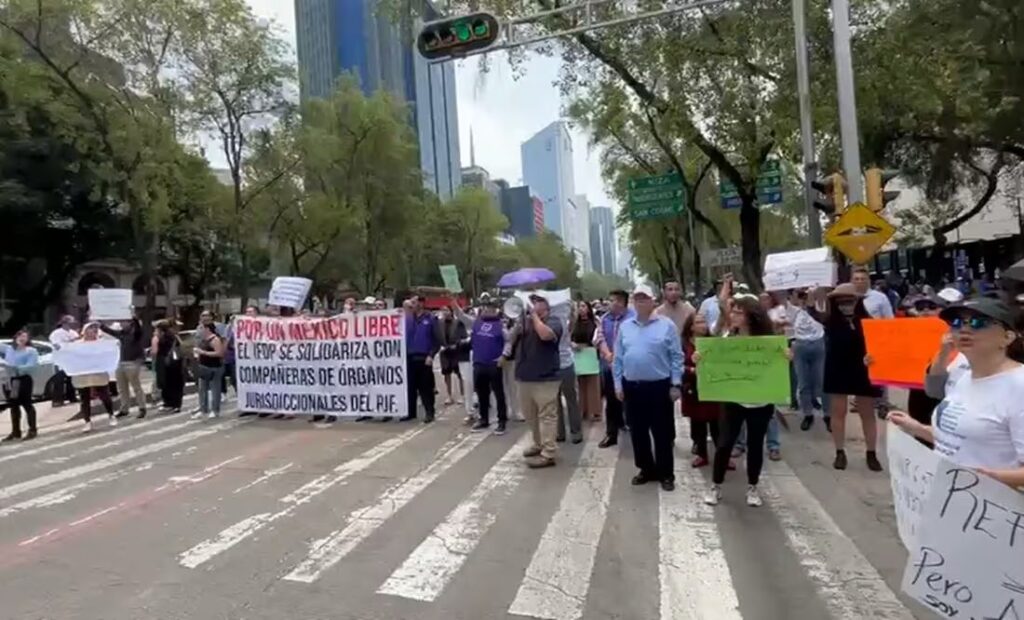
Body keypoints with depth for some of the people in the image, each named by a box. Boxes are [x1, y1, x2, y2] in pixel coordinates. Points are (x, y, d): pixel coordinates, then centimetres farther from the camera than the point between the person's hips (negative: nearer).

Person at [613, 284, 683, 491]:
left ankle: (666, 473, 18)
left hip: (659, 386, -4)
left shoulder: (666, 325, -4)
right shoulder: (625, 327, 7)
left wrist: (676, 384, -8)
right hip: (632, 387, 4)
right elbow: (618, 358, 9)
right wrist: (618, 384, 5)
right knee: (638, 432, 12)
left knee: (662, 433, 4)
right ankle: (646, 469, 27)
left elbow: (676, 357, -4)